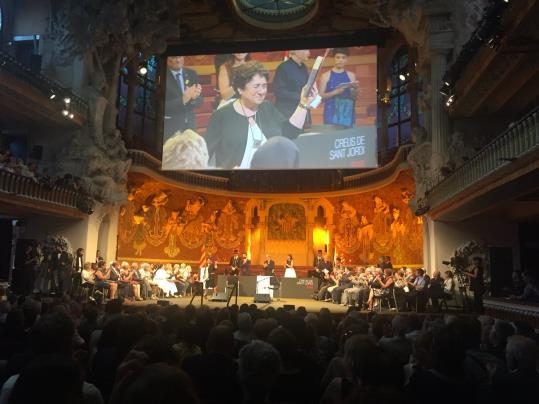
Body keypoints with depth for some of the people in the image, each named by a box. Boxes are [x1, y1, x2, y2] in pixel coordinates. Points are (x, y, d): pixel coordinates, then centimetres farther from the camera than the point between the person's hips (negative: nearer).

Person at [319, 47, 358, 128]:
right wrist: (335, 92, -19)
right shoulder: (326, 76, 0)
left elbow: (353, 97, 8)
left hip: (347, 112, 3)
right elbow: (321, 96, -5)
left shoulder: (351, 75, 9)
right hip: (332, 114, -3)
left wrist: (355, 89, -13)